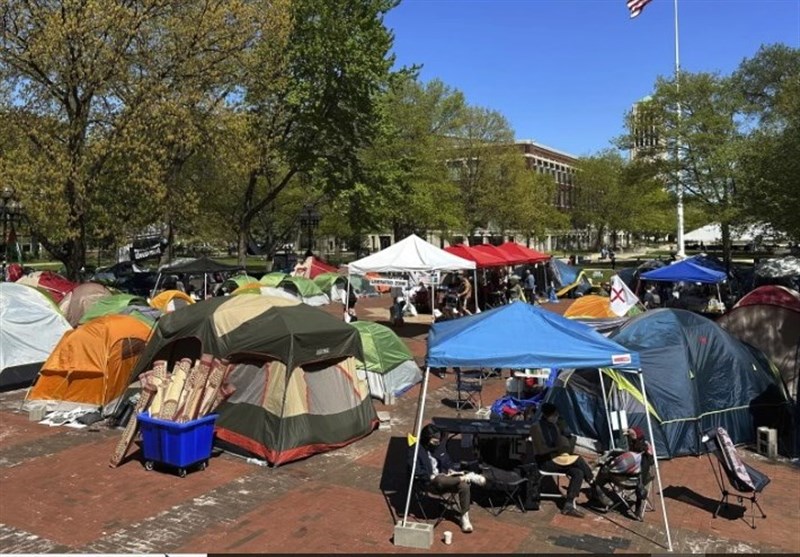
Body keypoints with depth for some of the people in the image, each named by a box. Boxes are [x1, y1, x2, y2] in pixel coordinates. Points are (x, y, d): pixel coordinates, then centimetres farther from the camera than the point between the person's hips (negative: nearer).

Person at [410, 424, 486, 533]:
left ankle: (464, 517, -14)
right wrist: (432, 477, -21)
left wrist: (451, 470, -1)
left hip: (444, 478, 6)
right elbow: (417, 473, -12)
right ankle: (468, 477, -24)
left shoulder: (440, 447, 13)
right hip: (429, 482, -6)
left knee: (464, 485, -24)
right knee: (440, 480, -41)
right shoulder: (415, 450, -5)